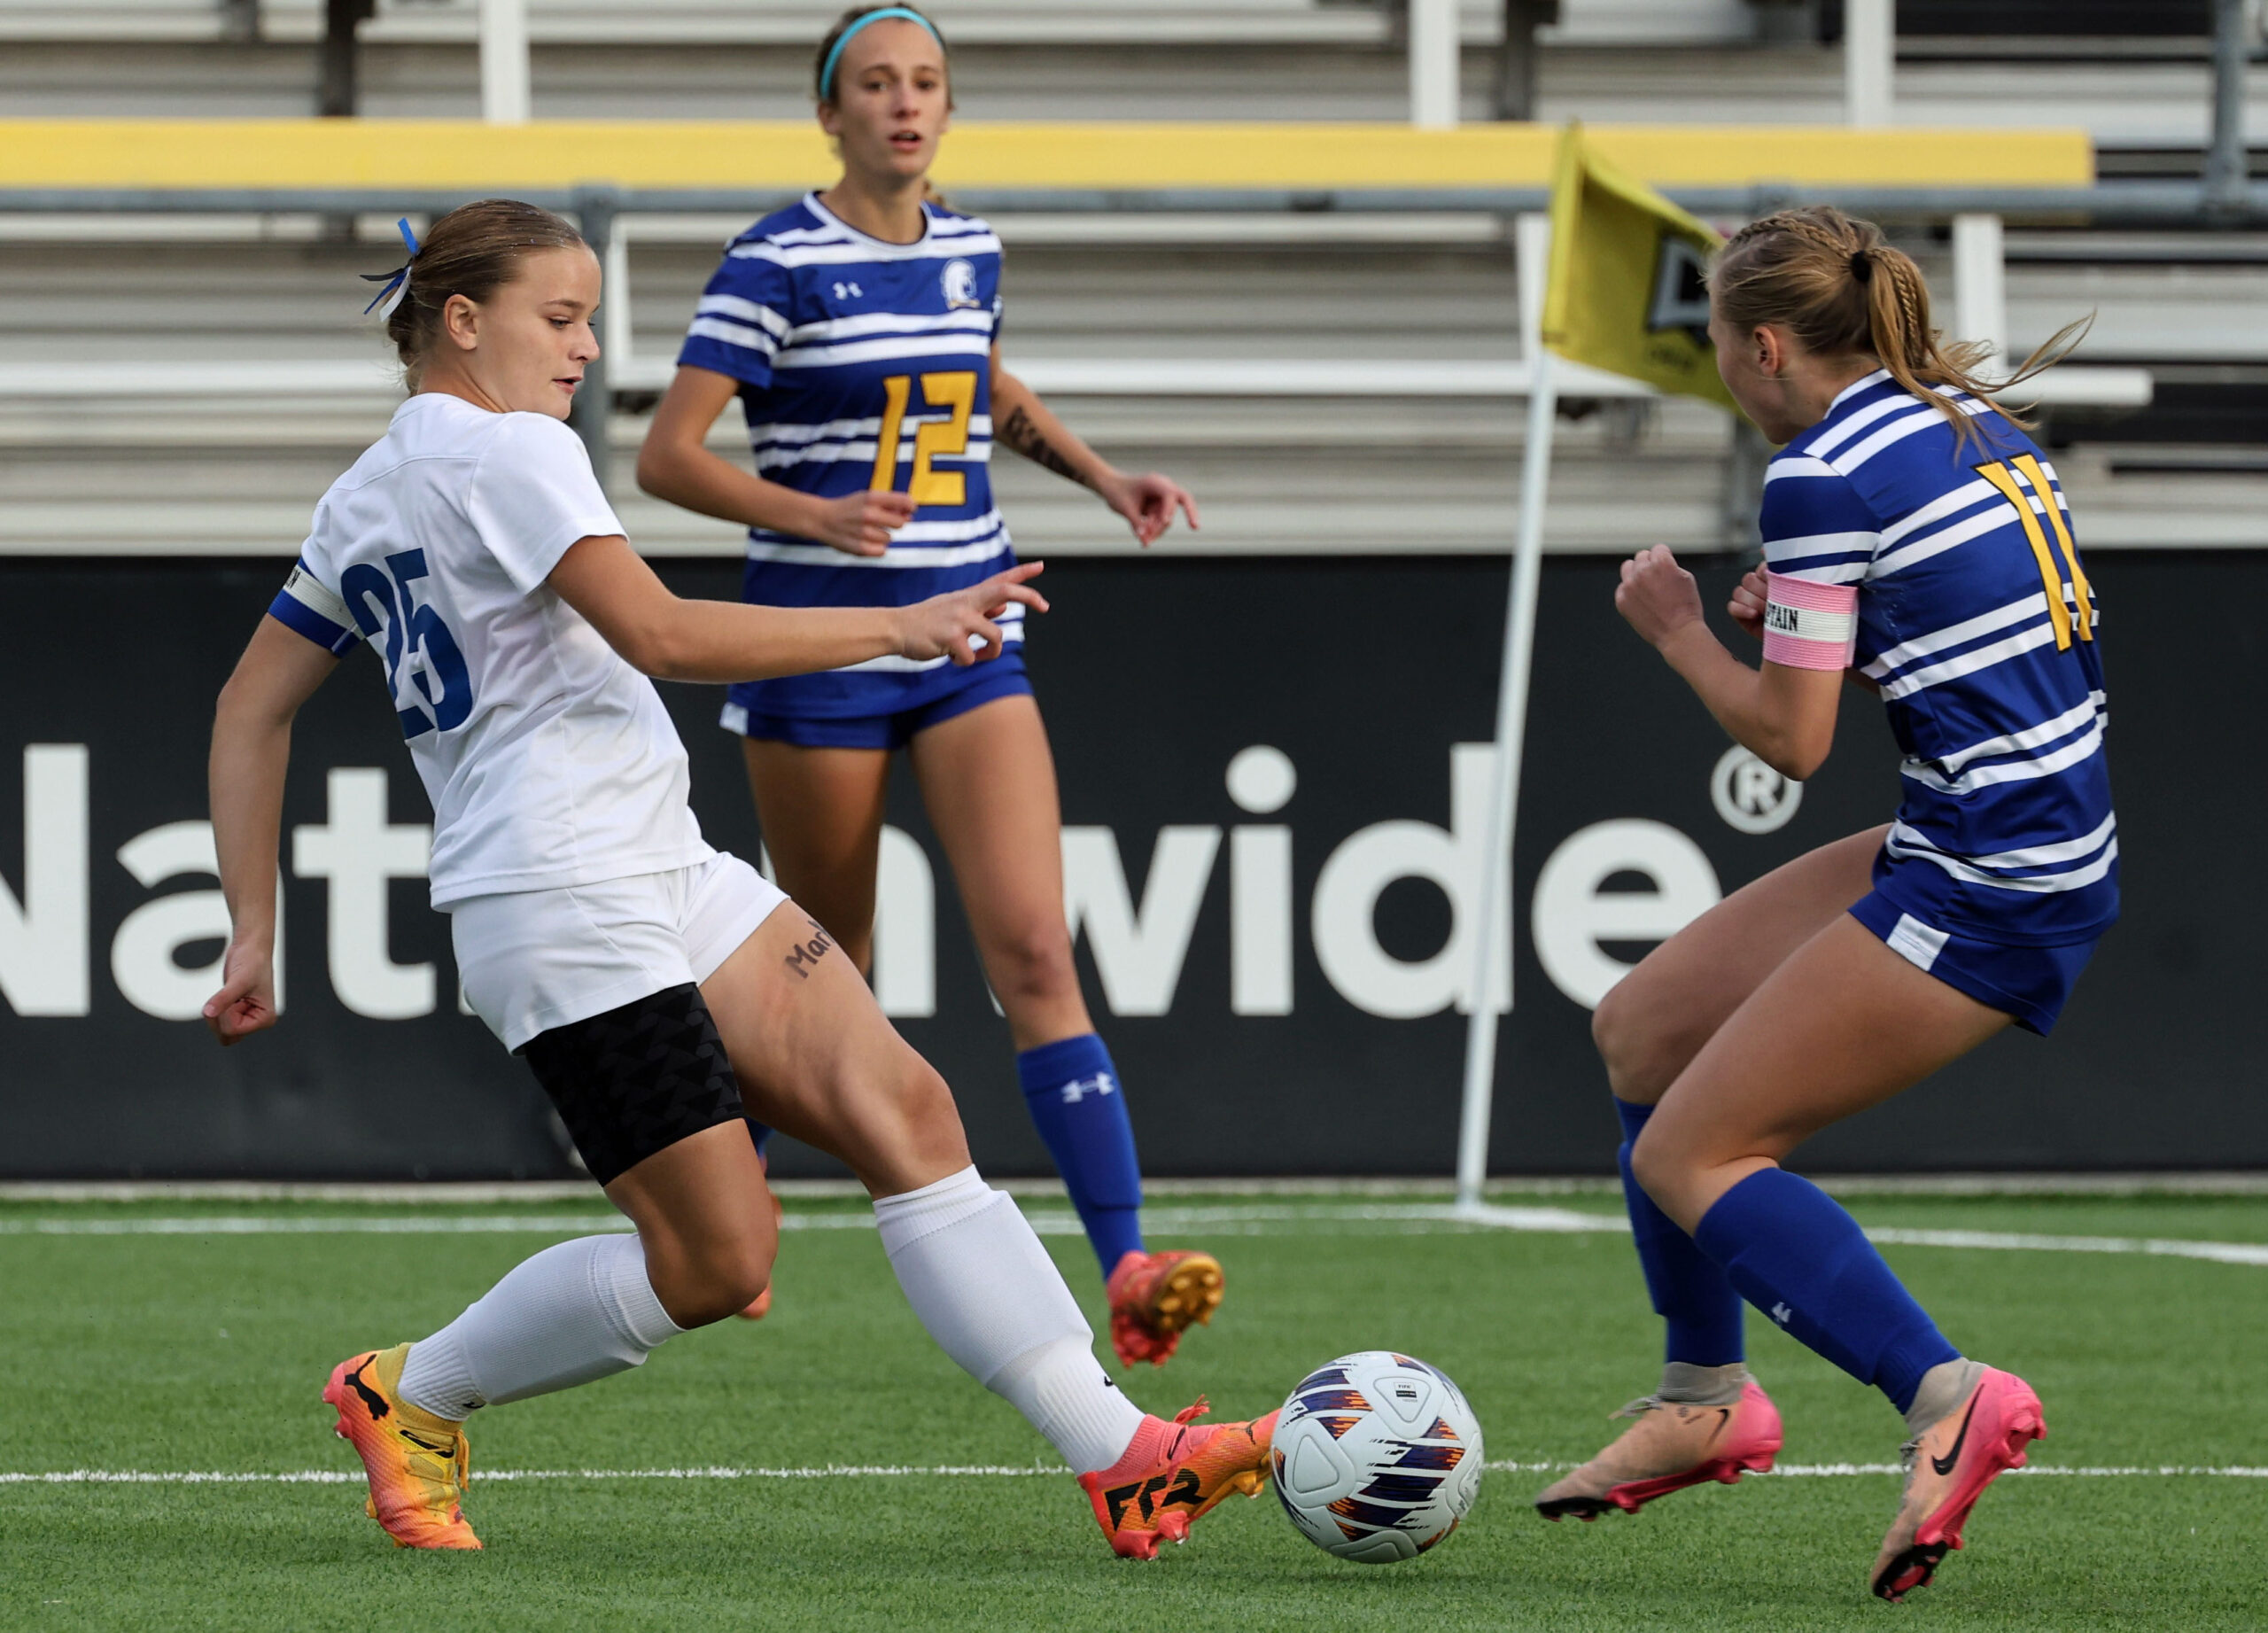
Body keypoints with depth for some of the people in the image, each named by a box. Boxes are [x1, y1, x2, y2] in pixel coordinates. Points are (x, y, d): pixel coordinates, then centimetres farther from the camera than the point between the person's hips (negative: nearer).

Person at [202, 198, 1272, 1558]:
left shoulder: (361, 504, 18)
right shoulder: (504, 450, -11)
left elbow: (251, 713, 19)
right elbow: (658, 634, -21)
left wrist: (254, 934, 19)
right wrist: (899, 627, -16)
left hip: (667, 880, 10)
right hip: (569, 903, -10)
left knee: (905, 1109, -4)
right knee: (717, 1260, -7)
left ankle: (1122, 1457, -12)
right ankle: (410, 1396, 13)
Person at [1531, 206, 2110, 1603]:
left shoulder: (1825, 476, -14)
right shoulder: (1981, 429, 13)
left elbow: (1791, 741, -11)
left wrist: (1678, 629, 6)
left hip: (1987, 893, -9)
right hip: (2056, 842, 9)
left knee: (1688, 1157, -4)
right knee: (1644, 1028, 17)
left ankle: (1946, 1394, -19)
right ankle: (1706, 1401, 26)